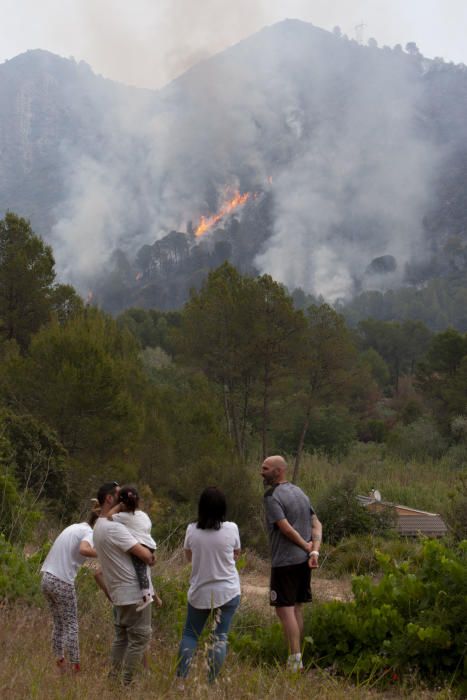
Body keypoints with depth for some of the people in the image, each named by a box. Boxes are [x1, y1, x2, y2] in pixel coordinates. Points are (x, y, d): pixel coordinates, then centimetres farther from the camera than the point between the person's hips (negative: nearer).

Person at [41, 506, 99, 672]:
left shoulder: (75, 527, 16)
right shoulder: (89, 533, -10)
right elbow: (84, 549, -30)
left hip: (47, 578, 7)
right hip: (62, 582, -7)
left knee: (59, 624, 17)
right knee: (71, 625, 3)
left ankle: (60, 662, 17)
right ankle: (75, 666, 3)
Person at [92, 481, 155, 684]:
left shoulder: (99, 527, 13)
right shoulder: (113, 528, -21)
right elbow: (145, 555, -22)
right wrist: (151, 557, 0)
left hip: (119, 593, 10)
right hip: (134, 592, -10)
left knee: (122, 637, 17)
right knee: (139, 637, -3)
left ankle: (114, 678, 20)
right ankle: (127, 682, -1)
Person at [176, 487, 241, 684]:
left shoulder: (192, 530, -7)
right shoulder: (231, 529, -10)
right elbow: (236, 555, 6)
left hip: (199, 592, 1)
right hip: (227, 592, -1)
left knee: (190, 634, 14)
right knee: (220, 637, 4)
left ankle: (181, 678, 7)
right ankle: (211, 681, 2)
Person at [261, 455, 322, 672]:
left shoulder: (272, 496, -12)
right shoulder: (300, 493, 13)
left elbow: (286, 528, -20)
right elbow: (316, 524, 7)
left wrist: (306, 547, -7)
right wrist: (315, 551, -4)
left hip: (284, 562, -8)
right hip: (303, 560, 8)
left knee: (284, 608, -5)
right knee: (296, 608, 13)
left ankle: (295, 657, -10)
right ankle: (296, 658, 17)